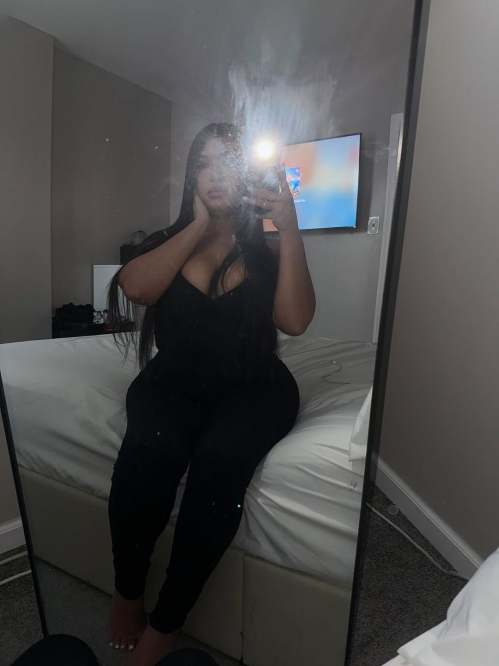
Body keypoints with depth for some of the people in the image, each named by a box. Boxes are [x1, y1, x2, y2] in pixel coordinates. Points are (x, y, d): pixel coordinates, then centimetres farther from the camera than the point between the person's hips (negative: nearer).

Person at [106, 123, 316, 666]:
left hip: (252, 386, 0)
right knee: (150, 448, -28)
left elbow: (295, 320, -10)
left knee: (218, 459, -30)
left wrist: (290, 229, -11)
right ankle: (126, 592, 2)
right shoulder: (168, 241, 11)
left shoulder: (267, 249, 6)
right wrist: (200, 225, -5)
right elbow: (134, 288, -10)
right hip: (174, 380, 1)